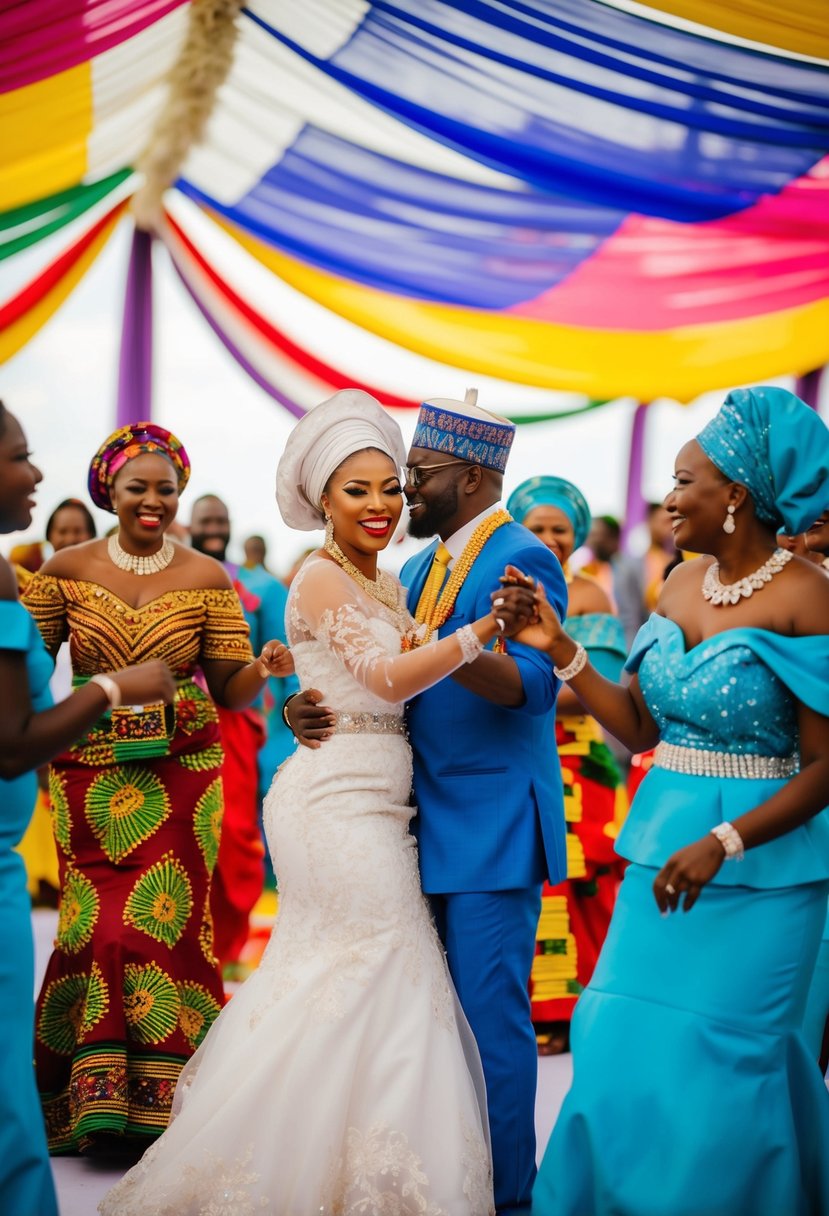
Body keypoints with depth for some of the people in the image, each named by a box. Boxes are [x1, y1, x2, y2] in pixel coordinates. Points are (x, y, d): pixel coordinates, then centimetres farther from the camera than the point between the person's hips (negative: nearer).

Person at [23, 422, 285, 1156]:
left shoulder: (207, 579, 3)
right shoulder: (67, 572, 3)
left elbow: (230, 689, 2)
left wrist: (267, 664, -18)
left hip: (181, 773, 0)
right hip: (89, 773, 0)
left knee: (169, 922, -6)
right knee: (98, 924, -6)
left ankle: (162, 1106, 4)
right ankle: (96, 1099, 5)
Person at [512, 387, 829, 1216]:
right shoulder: (682, 585, 6)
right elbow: (639, 726, 9)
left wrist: (723, 845, -24)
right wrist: (558, 648, -1)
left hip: (760, 859, -6)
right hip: (664, 848, 6)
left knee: (720, 1064, 1)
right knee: (625, 1050, 9)